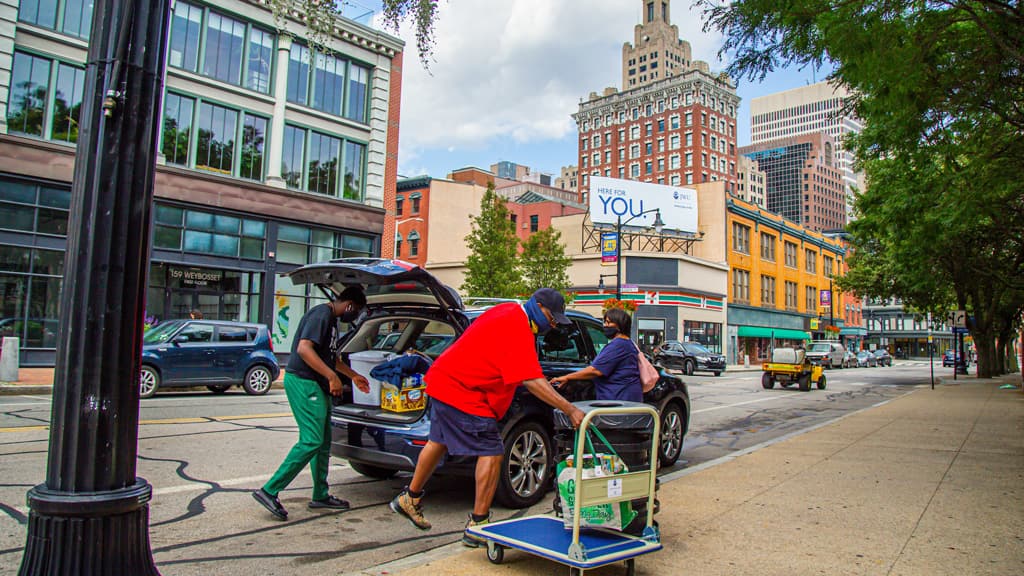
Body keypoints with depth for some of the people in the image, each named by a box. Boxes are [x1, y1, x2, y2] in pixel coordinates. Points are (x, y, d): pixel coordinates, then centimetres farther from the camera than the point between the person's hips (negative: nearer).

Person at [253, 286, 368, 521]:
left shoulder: (331, 319, 18)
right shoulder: (321, 315, -14)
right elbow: (304, 348, -26)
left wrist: (353, 375, 33)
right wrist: (332, 376, -28)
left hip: (316, 385, 11)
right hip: (303, 382, -11)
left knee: (323, 442, 12)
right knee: (311, 441, -13)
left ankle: (320, 496, 20)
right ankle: (269, 491, -7)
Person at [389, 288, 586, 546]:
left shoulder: (510, 311, 9)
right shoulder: (518, 329, -23)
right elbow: (532, 381, -31)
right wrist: (570, 410, -32)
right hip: (463, 393, -11)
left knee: (439, 442, 25)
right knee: (492, 453, -7)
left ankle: (410, 499, 42)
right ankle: (477, 526, 1)